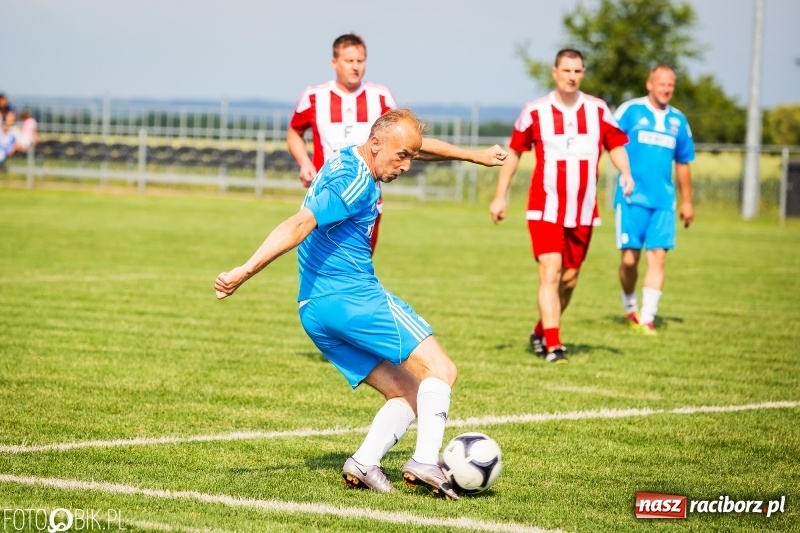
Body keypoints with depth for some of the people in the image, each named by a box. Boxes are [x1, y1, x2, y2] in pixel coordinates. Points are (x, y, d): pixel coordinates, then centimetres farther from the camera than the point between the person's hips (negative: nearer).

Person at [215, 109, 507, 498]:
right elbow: (299, 225, -26)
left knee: (408, 394, 9)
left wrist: (474, 156, 39)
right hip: (354, 298, -10)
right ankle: (425, 462, -21)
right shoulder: (355, 182, -16)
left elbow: (416, 146, 33)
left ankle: (364, 463, -9)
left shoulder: (347, 159, 16)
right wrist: (247, 271, -34)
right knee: (440, 371, -6)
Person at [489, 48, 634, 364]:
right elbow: (514, 151, 7)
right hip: (545, 208, -3)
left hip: (583, 212, 3)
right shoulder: (535, 111, -2)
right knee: (550, 273, -15)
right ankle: (553, 346, -15)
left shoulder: (598, 110, 2)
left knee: (569, 279, 10)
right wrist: (500, 196, 6)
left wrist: (625, 172, -11)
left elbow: (616, 144, 9)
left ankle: (540, 332, 32)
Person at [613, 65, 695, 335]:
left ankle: (647, 318, -3)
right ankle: (630, 306, 24)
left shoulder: (678, 120, 12)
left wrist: (686, 201, 21)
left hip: (663, 201, 3)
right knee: (630, 258, -2)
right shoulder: (630, 110, -1)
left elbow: (683, 163, 20)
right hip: (632, 198, -3)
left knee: (658, 257, -6)